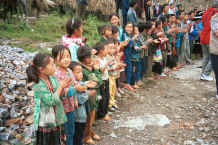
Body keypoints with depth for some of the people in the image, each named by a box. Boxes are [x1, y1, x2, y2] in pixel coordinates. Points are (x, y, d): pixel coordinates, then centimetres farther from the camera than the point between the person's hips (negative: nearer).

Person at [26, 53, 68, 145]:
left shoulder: (52, 78, -1)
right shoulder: (38, 85, -22)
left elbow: (59, 95, 10)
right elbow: (51, 101, -25)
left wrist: (63, 87, -9)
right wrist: (60, 87, -16)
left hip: (55, 121, 7)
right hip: (44, 124, -7)